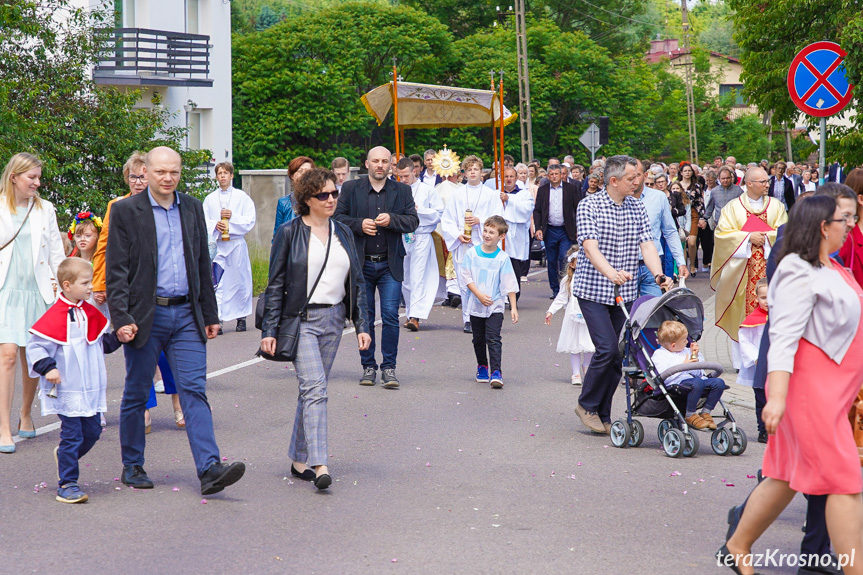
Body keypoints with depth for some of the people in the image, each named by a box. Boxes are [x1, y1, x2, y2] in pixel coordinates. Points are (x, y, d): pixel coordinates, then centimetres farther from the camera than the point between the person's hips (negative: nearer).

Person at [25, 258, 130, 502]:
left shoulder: (92, 313, 9)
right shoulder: (54, 317, -13)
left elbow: (102, 343, 21)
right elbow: (35, 346, -11)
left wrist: (117, 338, 4)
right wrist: (47, 368, -22)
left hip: (91, 389, 7)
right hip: (66, 390, -7)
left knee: (92, 431, 11)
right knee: (72, 435, -5)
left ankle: (64, 456, 38)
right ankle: (67, 484, 5)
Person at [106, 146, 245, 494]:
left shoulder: (193, 208, 11)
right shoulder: (126, 211, -2)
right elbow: (116, 270, -5)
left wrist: (210, 315, 14)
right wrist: (121, 318, -14)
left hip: (186, 314, 3)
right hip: (145, 315, -3)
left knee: (194, 390, -5)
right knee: (137, 393, 8)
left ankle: (209, 469, -11)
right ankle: (132, 466, 22)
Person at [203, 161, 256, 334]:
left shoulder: (242, 197, 5)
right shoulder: (210, 199, 11)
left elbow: (250, 221, -1)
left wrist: (233, 217, -13)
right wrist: (215, 225, -11)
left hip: (237, 244, -1)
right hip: (217, 244, 1)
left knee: (240, 281, 5)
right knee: (216, 283, -10)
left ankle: (241, 317, 20)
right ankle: (217, 320, -12)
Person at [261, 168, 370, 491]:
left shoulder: (343, 234, 12)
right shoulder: (290, 233, -2)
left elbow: (357, 282, 15)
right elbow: (275, 285, -2)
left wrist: (362, 325, 8)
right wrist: (269, 330, -6)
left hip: (333, 319, 5)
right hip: (301, 319, -5)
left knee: (312, 388, 10)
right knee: (315, 386, -16)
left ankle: (299, 460, 19)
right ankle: (319, 463, -20)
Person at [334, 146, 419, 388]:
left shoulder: (402, 190, 7)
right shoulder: (350, 188, 5)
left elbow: (413, 221, 2)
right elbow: (338, 217, 3)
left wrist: (391, 220, -16)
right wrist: (359, 224, -14)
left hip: (390, 264, 0)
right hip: (361, 263, 0)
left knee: (391, 315, -6)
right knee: (364, 317, 5)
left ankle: (389, 368, 2)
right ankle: (368, 366, 15)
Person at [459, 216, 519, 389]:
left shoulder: (502, 258, -5)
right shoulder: (472, 253, -1)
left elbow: (509, 285, -3)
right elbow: (466, 277, -2)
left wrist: (514, 307, -7)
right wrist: (479, 295, -12)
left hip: (495, 306, -2)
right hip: (476, 305, 2)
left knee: (493, 338, -13)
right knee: (478, 339, 13)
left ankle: (496, 372, -14)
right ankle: (482, 367, 32)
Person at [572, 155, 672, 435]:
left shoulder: (637, 208, 7)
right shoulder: (589, 205, -8)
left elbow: (647, 244, -1)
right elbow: (590, 246, -20)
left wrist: (659, 276, -20)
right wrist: (610, 273, -38)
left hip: (625, 293, 5)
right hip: (593, 291, -5)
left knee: (618, 356, 4)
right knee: (608, 349, -15)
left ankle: (603, 416, 16)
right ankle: (587, 405, 5)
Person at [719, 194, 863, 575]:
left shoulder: (828, 268, 16)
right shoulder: (800, 273, -15)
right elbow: (783, 337, -23)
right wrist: (777, 397, -31)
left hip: (830, 389, 10)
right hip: (807, 386, -10)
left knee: (788, 477, 13)